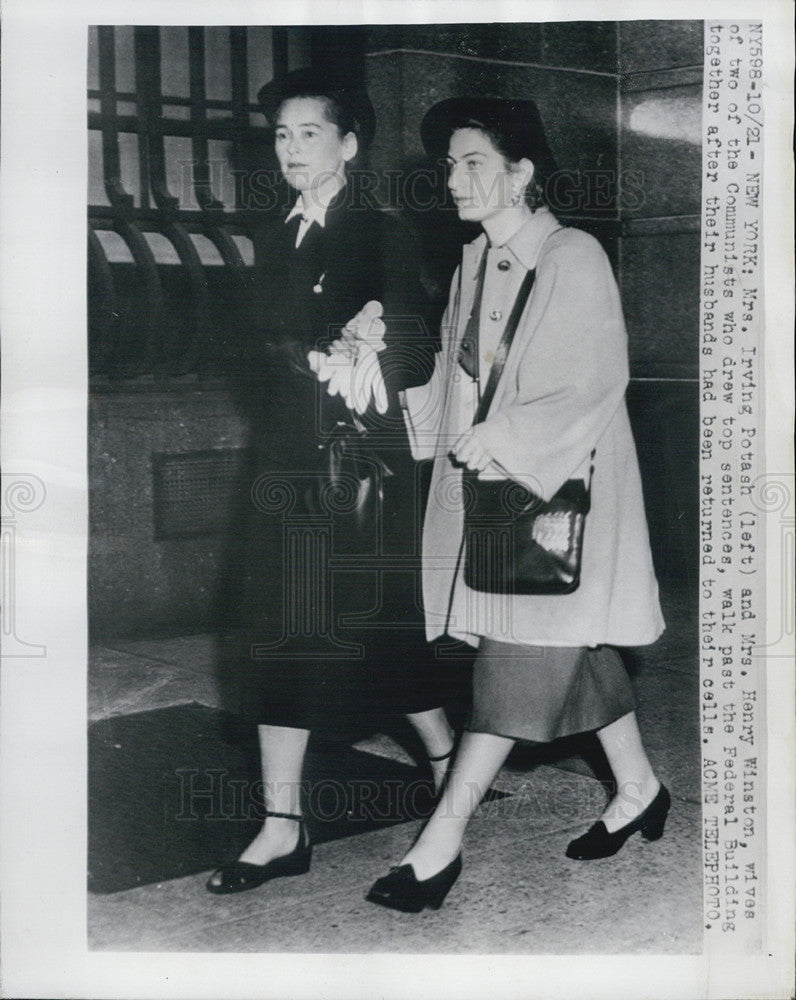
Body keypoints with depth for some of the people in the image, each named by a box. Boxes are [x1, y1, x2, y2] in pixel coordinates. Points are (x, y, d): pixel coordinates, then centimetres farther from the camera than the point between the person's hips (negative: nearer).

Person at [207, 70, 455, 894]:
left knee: (382, 628, 4)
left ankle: (451, 765, 30)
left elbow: (416, 357, -8)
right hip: (286, 465, 6)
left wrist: (335, 356, -17)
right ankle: (283, 827, 13)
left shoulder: (380, 237, -2)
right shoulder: (273, 240, 15)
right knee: (277, 638, 4)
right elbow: (266, 346, 6)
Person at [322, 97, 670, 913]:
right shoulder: (472, 264, 10)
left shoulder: (574, 259, -11)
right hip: (487, 481, 7)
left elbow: (596, 385, -15)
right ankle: (637, 790, 31)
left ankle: (442, 838, -4)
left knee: (520, 659, -6)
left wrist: (501, 440, -19)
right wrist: (395, 405, 2)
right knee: (569, 646, 14)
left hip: (557, 490, -7)